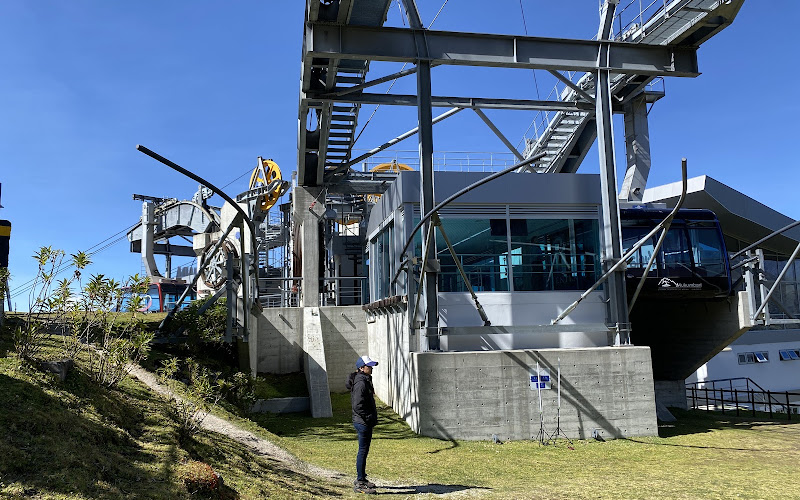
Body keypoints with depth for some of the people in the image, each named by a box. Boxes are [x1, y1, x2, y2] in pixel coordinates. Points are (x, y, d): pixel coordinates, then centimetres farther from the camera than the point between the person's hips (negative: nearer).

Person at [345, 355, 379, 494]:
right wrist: (369, 418, -19)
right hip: (363, 422, -10)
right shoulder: (360, 383, -20)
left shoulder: (365, 380, 13)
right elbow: (357, 406, -25)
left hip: (366, 422, 10)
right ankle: (360, 483, 6)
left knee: (364, 451, 18)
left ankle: (361, 479, 30)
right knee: (363, 451, -2)